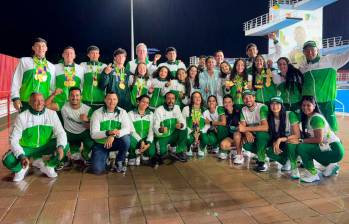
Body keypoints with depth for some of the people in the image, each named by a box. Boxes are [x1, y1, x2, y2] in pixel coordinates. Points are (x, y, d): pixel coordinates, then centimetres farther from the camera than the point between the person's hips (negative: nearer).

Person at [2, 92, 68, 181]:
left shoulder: (52, 114, -10)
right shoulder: (22, 117, -14)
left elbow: (60, 132, -14)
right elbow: (14, 139, -15)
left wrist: (60, 146, -36)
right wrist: (21, 156, -32)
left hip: (45, 146, 1)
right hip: (26, 147, -1)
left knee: (65, 145, -24)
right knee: (8, 161, -28)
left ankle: (49, 167, 2)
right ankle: (21, 169, 10)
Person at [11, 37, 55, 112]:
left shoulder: (51, 66, 15)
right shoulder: (24, 61, 8)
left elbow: (53, 86, 18)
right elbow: (16, 81, 4)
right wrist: (15, 98, -5)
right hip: (26, 103, -2)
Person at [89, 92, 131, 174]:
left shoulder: (122, 112, -4)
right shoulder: (97, 113, -7)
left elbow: (127, 129, -17)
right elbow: (93, 134, -14)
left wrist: (113, 135, -35)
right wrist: (108, 133, -33)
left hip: (115, 142, 1)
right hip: (101, 144, -1)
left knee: (126, 139, -32)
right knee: (97, 170, -19)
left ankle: (119, 161, -5)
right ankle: (105, 156, 16)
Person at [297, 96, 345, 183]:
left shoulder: (316, 118, -17)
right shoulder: (308, 118, 10)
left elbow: (319, 139, -21)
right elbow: (309, 136, 9)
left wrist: (301, 140, -15)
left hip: (334, 150, -9)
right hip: (327, 148, 9)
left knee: (301, 147, -19)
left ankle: (312, 174, -4)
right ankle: (330, 165, 22)